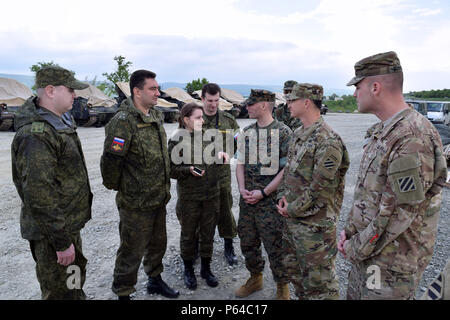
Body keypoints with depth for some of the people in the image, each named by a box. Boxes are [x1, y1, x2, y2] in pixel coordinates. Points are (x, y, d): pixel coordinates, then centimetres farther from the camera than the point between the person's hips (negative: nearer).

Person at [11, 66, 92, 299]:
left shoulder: (60, 121, 8)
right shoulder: (36, 135, -24)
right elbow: (40, 196, -26)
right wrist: (62, 242, -21)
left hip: (69, 224, 9)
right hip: (52, 231, -9)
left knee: (75, 278, 26)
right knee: (63, 291, 6)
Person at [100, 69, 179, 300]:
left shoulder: (156, 116, 7)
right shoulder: (123, 121, -20)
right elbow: (110, 161, -22)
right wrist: (115, 187, -7)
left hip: (158, 198, 8)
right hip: (136, 203, -8)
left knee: (158, 243, 23)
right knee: (132, 251, 7)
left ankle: (155, 281, 44)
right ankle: (123, 292, 28)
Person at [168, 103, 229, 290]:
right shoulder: (177, 141, -9)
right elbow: (171, 170, -7)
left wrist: (219, 154, -1)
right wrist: (189, 170, -23)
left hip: (211, 194, 4)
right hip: (189, 197, -4)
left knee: (208, 233, 14)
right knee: (188, 234, 12)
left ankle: (206, 269, 34)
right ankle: (188, 270, 33)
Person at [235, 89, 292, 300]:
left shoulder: (283, 133, -9)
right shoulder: (246, 132, 10)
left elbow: (287, 169, -12)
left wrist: (263, 192, -15)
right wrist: (242, 188, -2)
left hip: (271, 199, -6)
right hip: (247, 199, 6)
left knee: (275, 245, 3)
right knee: (247, 242, 16)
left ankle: (282, 287, 25)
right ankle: (255, 278, 38)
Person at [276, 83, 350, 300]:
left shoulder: (327, 140, -20)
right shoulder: (298, 134, 9)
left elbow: (320, 186, -22)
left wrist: (293, 209, -13)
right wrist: (283, 197, 2)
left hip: (314, 223, -9)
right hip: (291, 218, 9)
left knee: (319, 280, 5)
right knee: (294, 270, 24)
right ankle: (302, 297, 44)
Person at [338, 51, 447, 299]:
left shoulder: (413, 140, -25)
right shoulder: (382, 132, 7)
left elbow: (396, 214, -25)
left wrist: (356, 249, -13)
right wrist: (349, 231, 6)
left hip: (391, 262, -9)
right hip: (365, 250, 9)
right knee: (354, 295, 22)